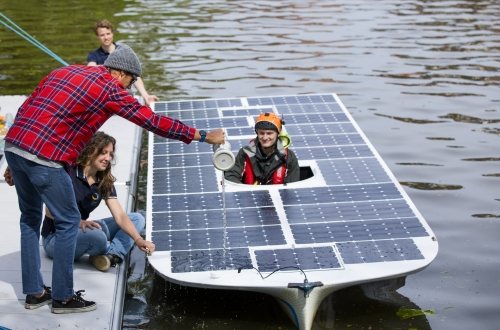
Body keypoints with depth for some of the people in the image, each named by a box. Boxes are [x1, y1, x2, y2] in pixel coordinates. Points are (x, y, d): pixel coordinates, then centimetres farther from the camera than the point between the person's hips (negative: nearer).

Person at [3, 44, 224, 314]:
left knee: (30, 218, 19)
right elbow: (153, 122, -4)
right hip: (44, 159, -8)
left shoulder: (63, 71, 19)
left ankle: (34, 292, 26)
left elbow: (26, 109, 18)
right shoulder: (111, 89, -2)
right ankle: (63, 297, 14)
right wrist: (203, 136, 3)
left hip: (13, 145, 8)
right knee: (68, 221, 6)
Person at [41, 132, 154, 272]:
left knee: (137, 218, -1)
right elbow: (50, 212, -19)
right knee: (97, 236, -40)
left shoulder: (105, 183, 1)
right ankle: (115, 251, -5)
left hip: (81, 231, 7)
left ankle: (113, 254, -23)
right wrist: (78, 222, -35)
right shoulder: (69, 173, -16)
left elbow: (120, 216, -7)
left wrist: (139, 241, -23)